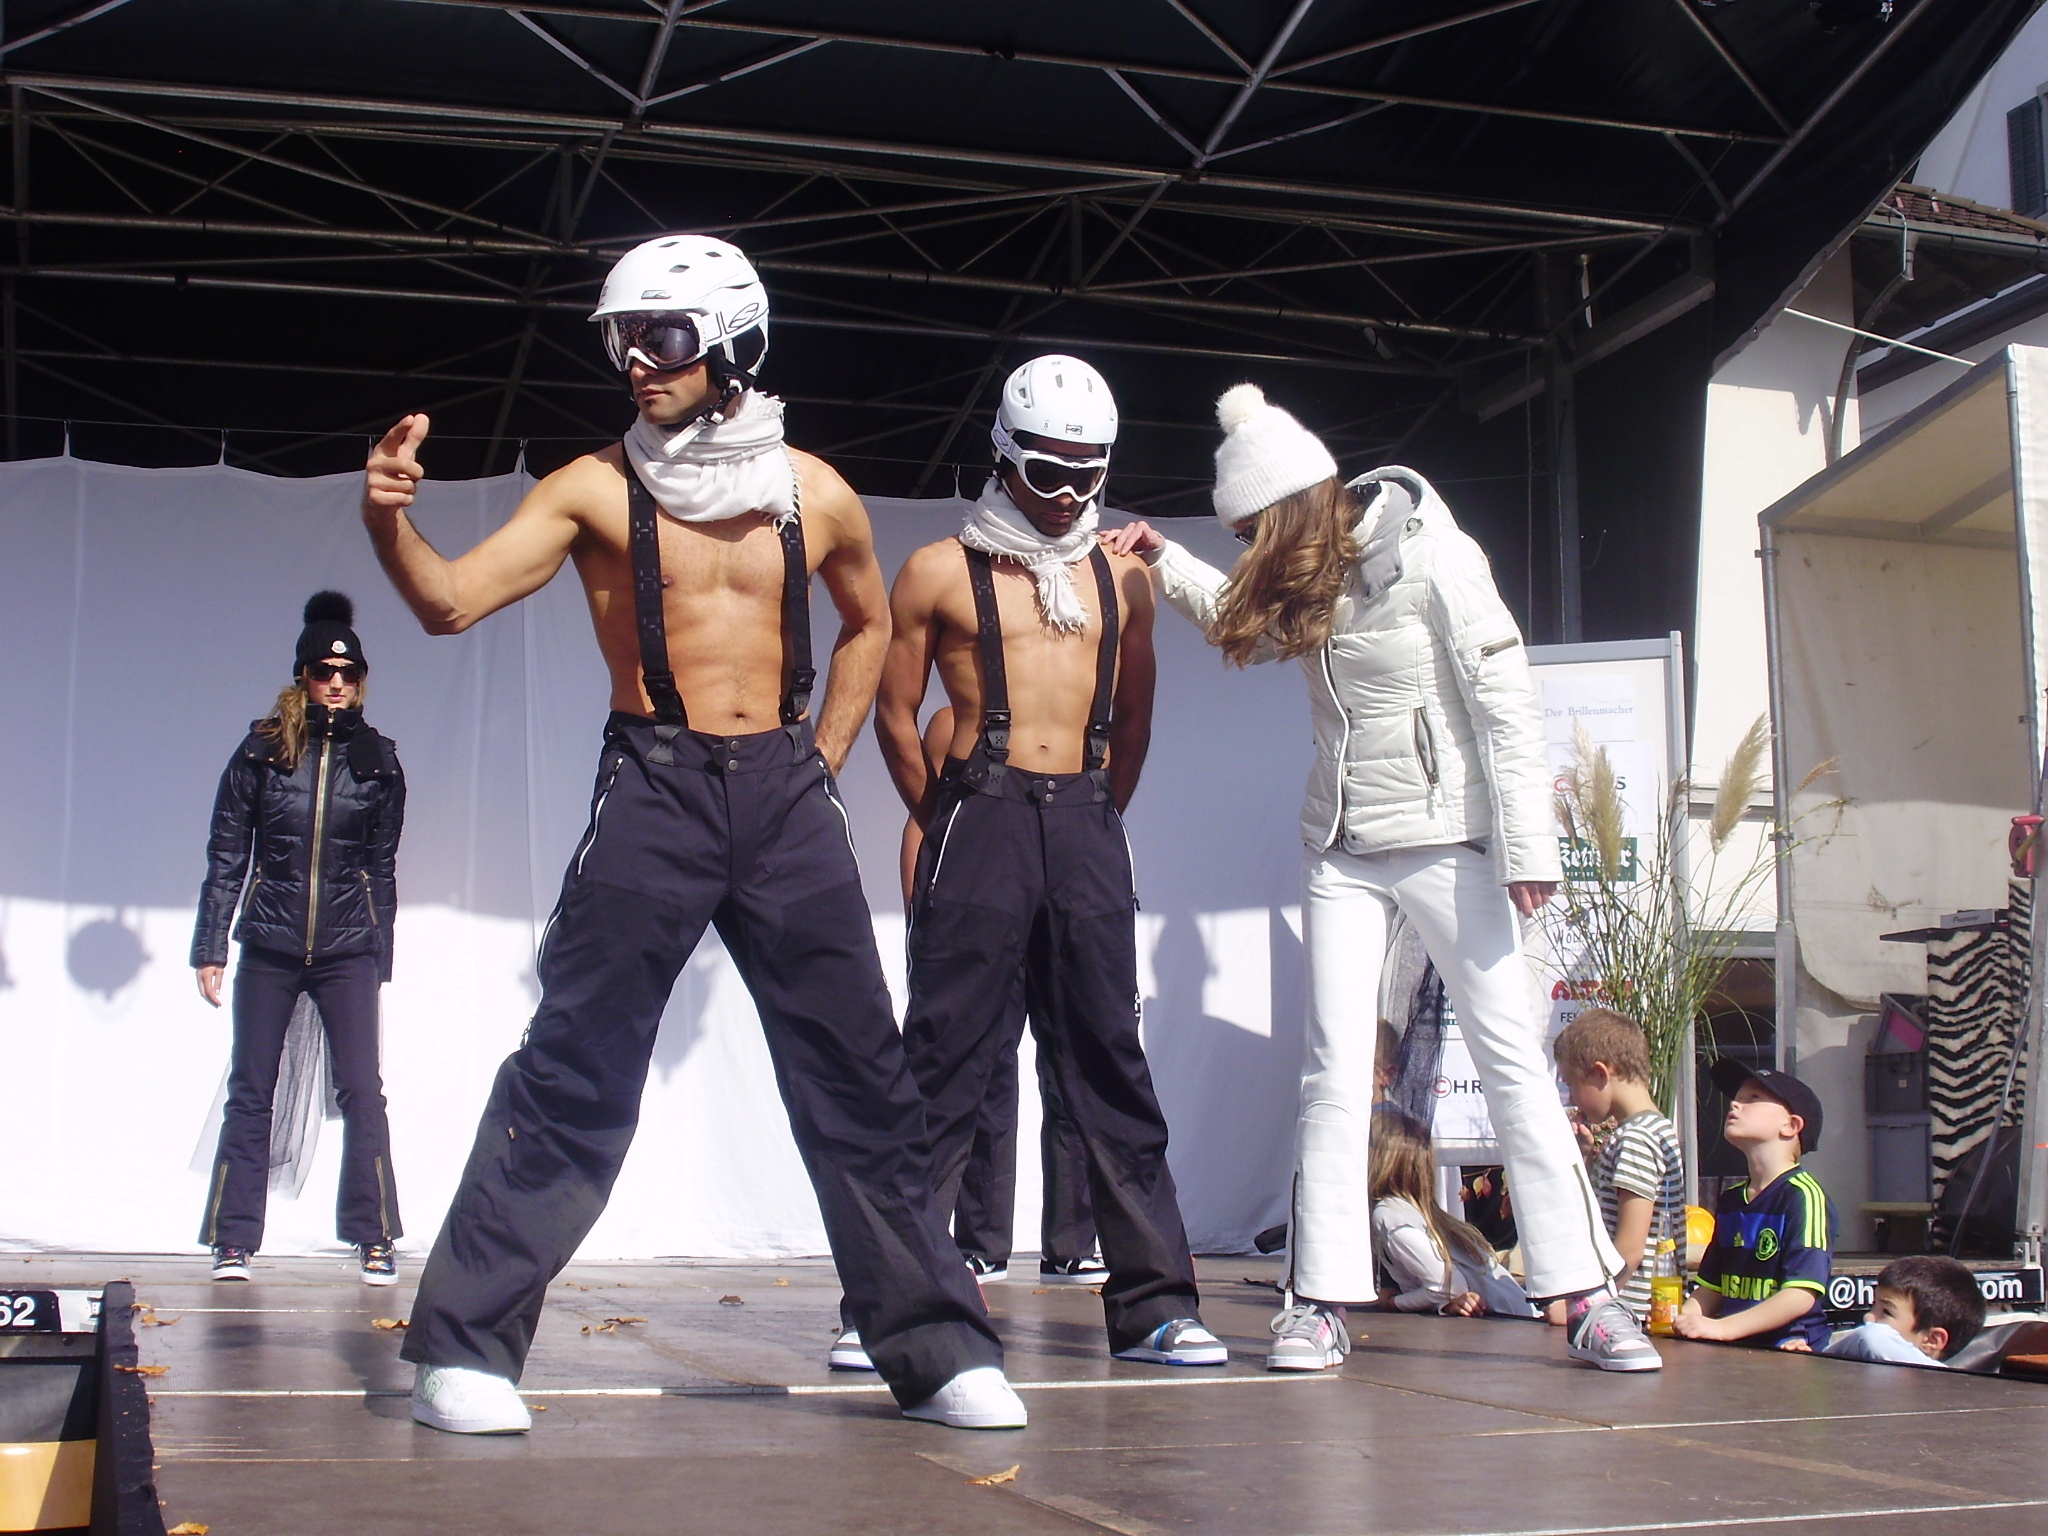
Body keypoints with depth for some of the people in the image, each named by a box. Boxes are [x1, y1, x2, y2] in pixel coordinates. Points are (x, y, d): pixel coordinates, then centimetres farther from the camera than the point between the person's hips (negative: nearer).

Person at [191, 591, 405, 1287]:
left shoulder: (377, 761, 5)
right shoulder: (262, 751, 2)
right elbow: (225, 855, 4)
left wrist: (378, 957, 9)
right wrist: (210, 946, 0)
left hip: (347, 951, 0)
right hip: (269, 948, 0)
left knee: (361, 1092, -7)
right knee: (249, 1093, 3)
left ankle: (374, 1238, -1)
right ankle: (234, 1240, 10)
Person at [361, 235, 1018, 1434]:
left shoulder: (816, 495, 6)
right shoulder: (595, 489, -1)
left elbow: (868, 623, 23)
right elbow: (452, 602, -11)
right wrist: (391, 522, -30)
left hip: (786, 795, 3)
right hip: (654, 794, -2)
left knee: (864, 1081, 6)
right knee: (571, 1081, -4)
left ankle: (941, 1348, 16)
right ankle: (464, 1346, 6)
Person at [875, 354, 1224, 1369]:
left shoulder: (1122, 578, 14)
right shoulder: (940, 572, 4)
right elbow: (896, 715, 7)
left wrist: (1098, 819, 14)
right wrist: (948, 824, 8)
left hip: (1087, 827, 3)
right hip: (980, 819, -3)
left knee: (1110, 1062, 5)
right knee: (945, 1062, -4)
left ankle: (1154, 1302, 8)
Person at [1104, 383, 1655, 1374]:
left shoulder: (1431, 559, -14)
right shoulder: (1304, 578, 5)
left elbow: (1506, 704, -15)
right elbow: (1243, 624, 28)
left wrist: (1527, 848, -19)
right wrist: (1163, 562, 14)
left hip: (1446, 837, -5)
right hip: (1340, 847, 5)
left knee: (1514, 1060, -3)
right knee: (1334, 1075, 0)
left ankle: (1587, 1298, 1)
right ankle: (1321, 1301, 2)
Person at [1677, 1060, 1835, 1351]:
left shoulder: (1803, 1195, -6)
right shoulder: (1730, 1199, 18)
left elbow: (1802, 1295, -14)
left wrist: (1721, 1328, -20)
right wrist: (1680, 1318, 1)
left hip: (1786, 1357, -4)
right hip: (1733, 1355, 4)